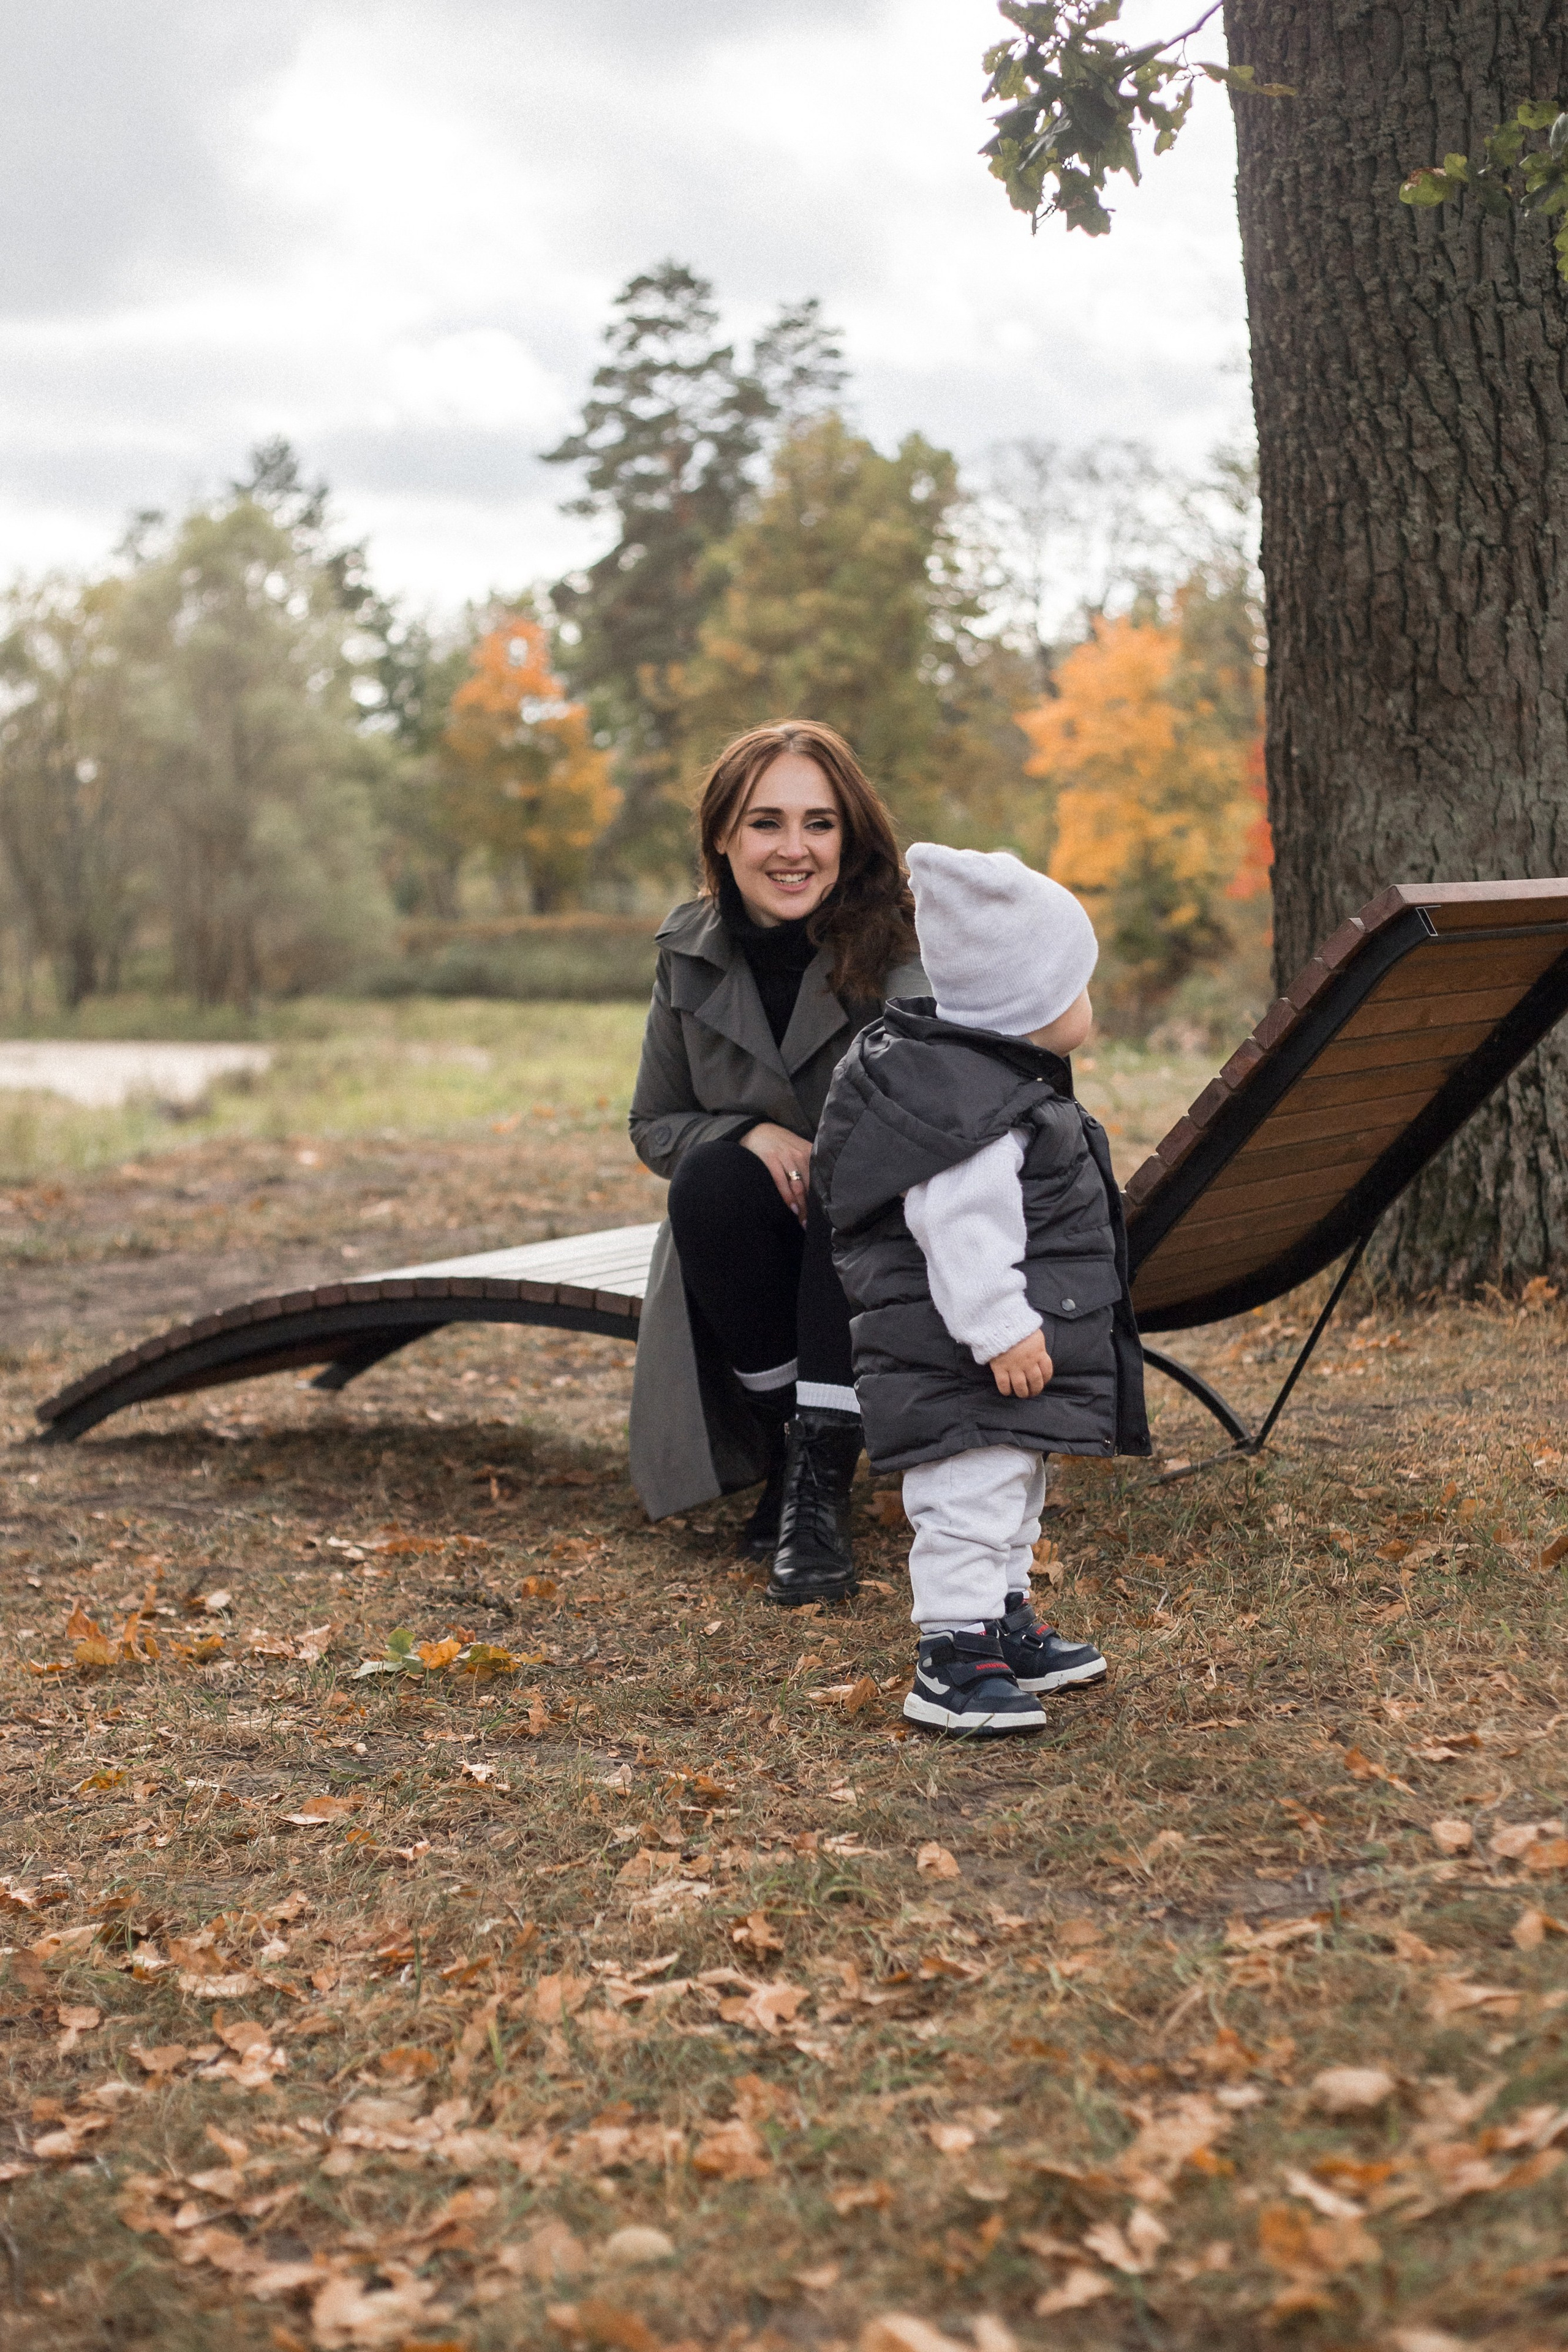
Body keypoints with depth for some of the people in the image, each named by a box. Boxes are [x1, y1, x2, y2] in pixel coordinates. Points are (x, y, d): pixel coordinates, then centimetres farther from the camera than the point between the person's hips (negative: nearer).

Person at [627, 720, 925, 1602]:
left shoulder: (901, 945, -15)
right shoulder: (691, 956, -2)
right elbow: (653, 1127, 8)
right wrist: (751, 1135, -13)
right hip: (753, 1258, 3)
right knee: (712, 1178, -28)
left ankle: (821, 1478, -30)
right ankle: (785, 1437, -13)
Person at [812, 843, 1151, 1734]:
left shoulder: (1003, 1082, 13)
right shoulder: (965, 1108, -23)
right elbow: (962, 1234, -28)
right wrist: (1000, 1328, -28)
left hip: (1024, 1357, 12)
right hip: (964, 1364, -12)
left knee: (1015, 1494, 22)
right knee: (971, 1501, -8)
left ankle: (1006, 1627, 35)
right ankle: (953, 1660, -3)